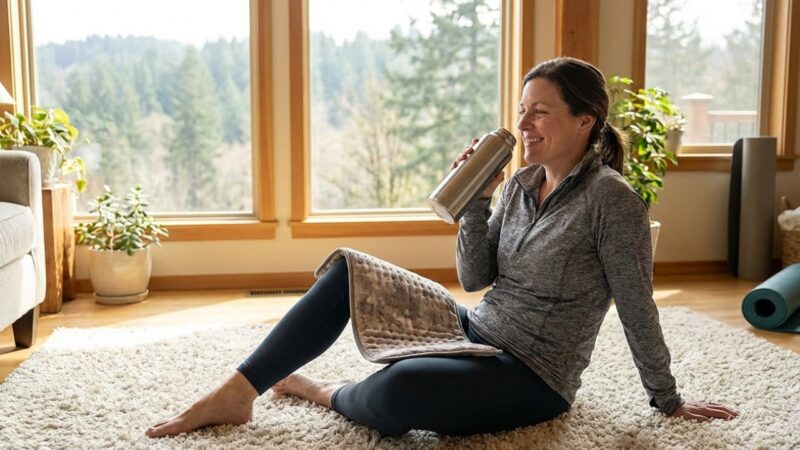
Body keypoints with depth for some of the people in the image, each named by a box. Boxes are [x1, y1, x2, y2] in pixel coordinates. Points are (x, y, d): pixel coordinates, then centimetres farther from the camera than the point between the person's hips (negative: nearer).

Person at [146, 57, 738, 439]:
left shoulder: (611, 199, -17)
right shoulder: (522, 183, 5)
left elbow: (638, 311, -11)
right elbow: (475, 279, 5)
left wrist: (668, 402, -3)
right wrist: (476, 200, -7)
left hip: (532, 379, -8)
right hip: (478, 333, 8)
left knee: (399, 387, -36)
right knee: (347, 270, -4)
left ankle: (327, 393, 0)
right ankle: (237, 393, -4)